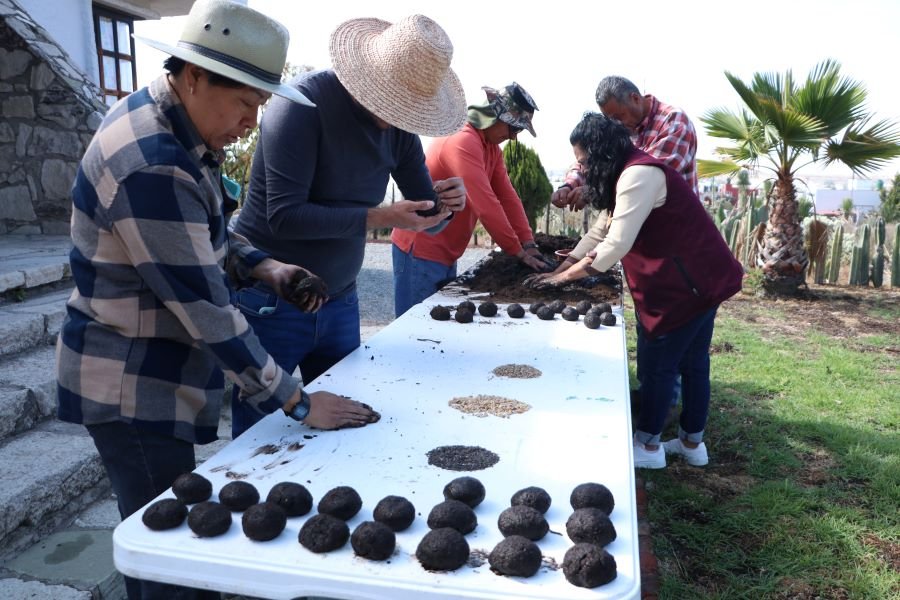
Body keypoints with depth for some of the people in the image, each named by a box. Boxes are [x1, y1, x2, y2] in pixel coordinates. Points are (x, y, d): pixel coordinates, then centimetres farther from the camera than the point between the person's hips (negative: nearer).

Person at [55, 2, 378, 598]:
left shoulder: (178, 127, 3)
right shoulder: (152, 165, -27)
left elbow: (203, 233, 16)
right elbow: (206, 307, -27)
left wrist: (262, 265, -3)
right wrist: (298, 402, -20)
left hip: (153, 378, 9)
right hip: (133, 392, -9)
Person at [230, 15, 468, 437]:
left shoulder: (398, 126, 2)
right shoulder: (303, 103, -18)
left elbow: (426, 218, 7)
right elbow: (285, 215, -24)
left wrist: (444, 204, -16)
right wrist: (380, 217, -27)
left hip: (339, 302, 6)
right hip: (269, 302, -6)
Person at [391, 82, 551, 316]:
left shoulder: (492, 147, 10)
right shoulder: (463, 142, -21)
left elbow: (507, 197, 5)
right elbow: (485, 204, -25)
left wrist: (528, 243, -5)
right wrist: (518, 251, -18)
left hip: (445, 253, 10)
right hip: (420, 249, -10)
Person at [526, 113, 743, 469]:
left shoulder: (639, 175, -20)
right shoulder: (632, 175, 14)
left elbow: (616, 245, -25)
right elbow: (599, 233, 15)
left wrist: (566, 276, -14)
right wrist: (558, 270, 9)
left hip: (686, 284, -10)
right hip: (699, 279, 10)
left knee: (658, 364, 1)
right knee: (692, 362, 16)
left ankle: (648, 446, 14)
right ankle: (692, 443, 28)